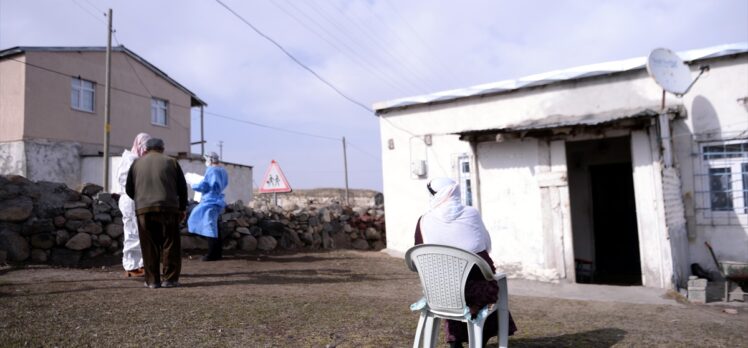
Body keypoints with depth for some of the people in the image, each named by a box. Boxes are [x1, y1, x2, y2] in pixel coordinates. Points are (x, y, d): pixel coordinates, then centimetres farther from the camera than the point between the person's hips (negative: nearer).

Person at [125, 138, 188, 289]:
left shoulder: (137, 163, 13)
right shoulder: (171, 162, 9)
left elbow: (129, 189, 15)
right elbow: (182, 188, 7)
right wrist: (182, 208, 17)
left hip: (143, 209, 2)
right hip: (168, 208, -1)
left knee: (149, 246, 6)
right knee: (170, 245, 5)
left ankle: (152, 280, 7)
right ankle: (170, 279, 5)